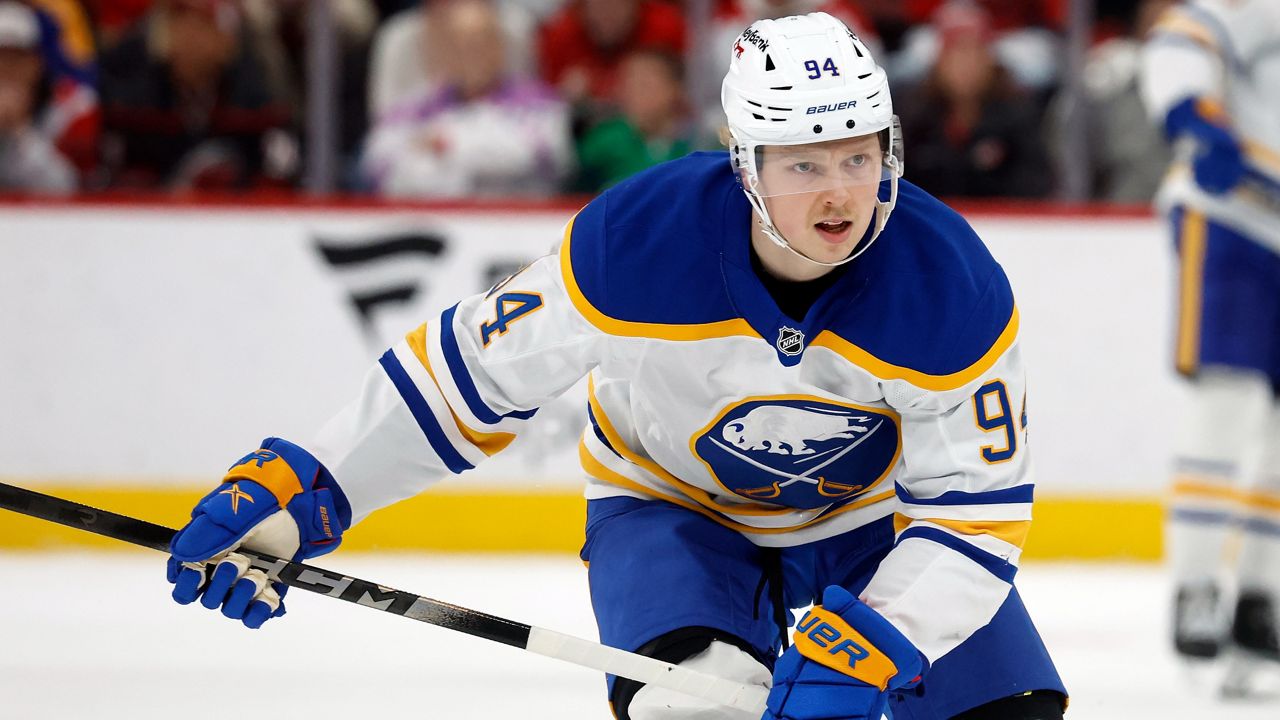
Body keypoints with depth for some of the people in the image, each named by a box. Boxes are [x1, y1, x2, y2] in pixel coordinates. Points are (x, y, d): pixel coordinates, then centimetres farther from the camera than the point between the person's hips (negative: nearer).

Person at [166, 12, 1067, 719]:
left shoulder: (953, 288, -30)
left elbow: (975, 511, -25)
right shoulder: (634, 242, -32)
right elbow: (468, 371, -20)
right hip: (672, 498, -2)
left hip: (874, 510, 2)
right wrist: (292, 490, -23)